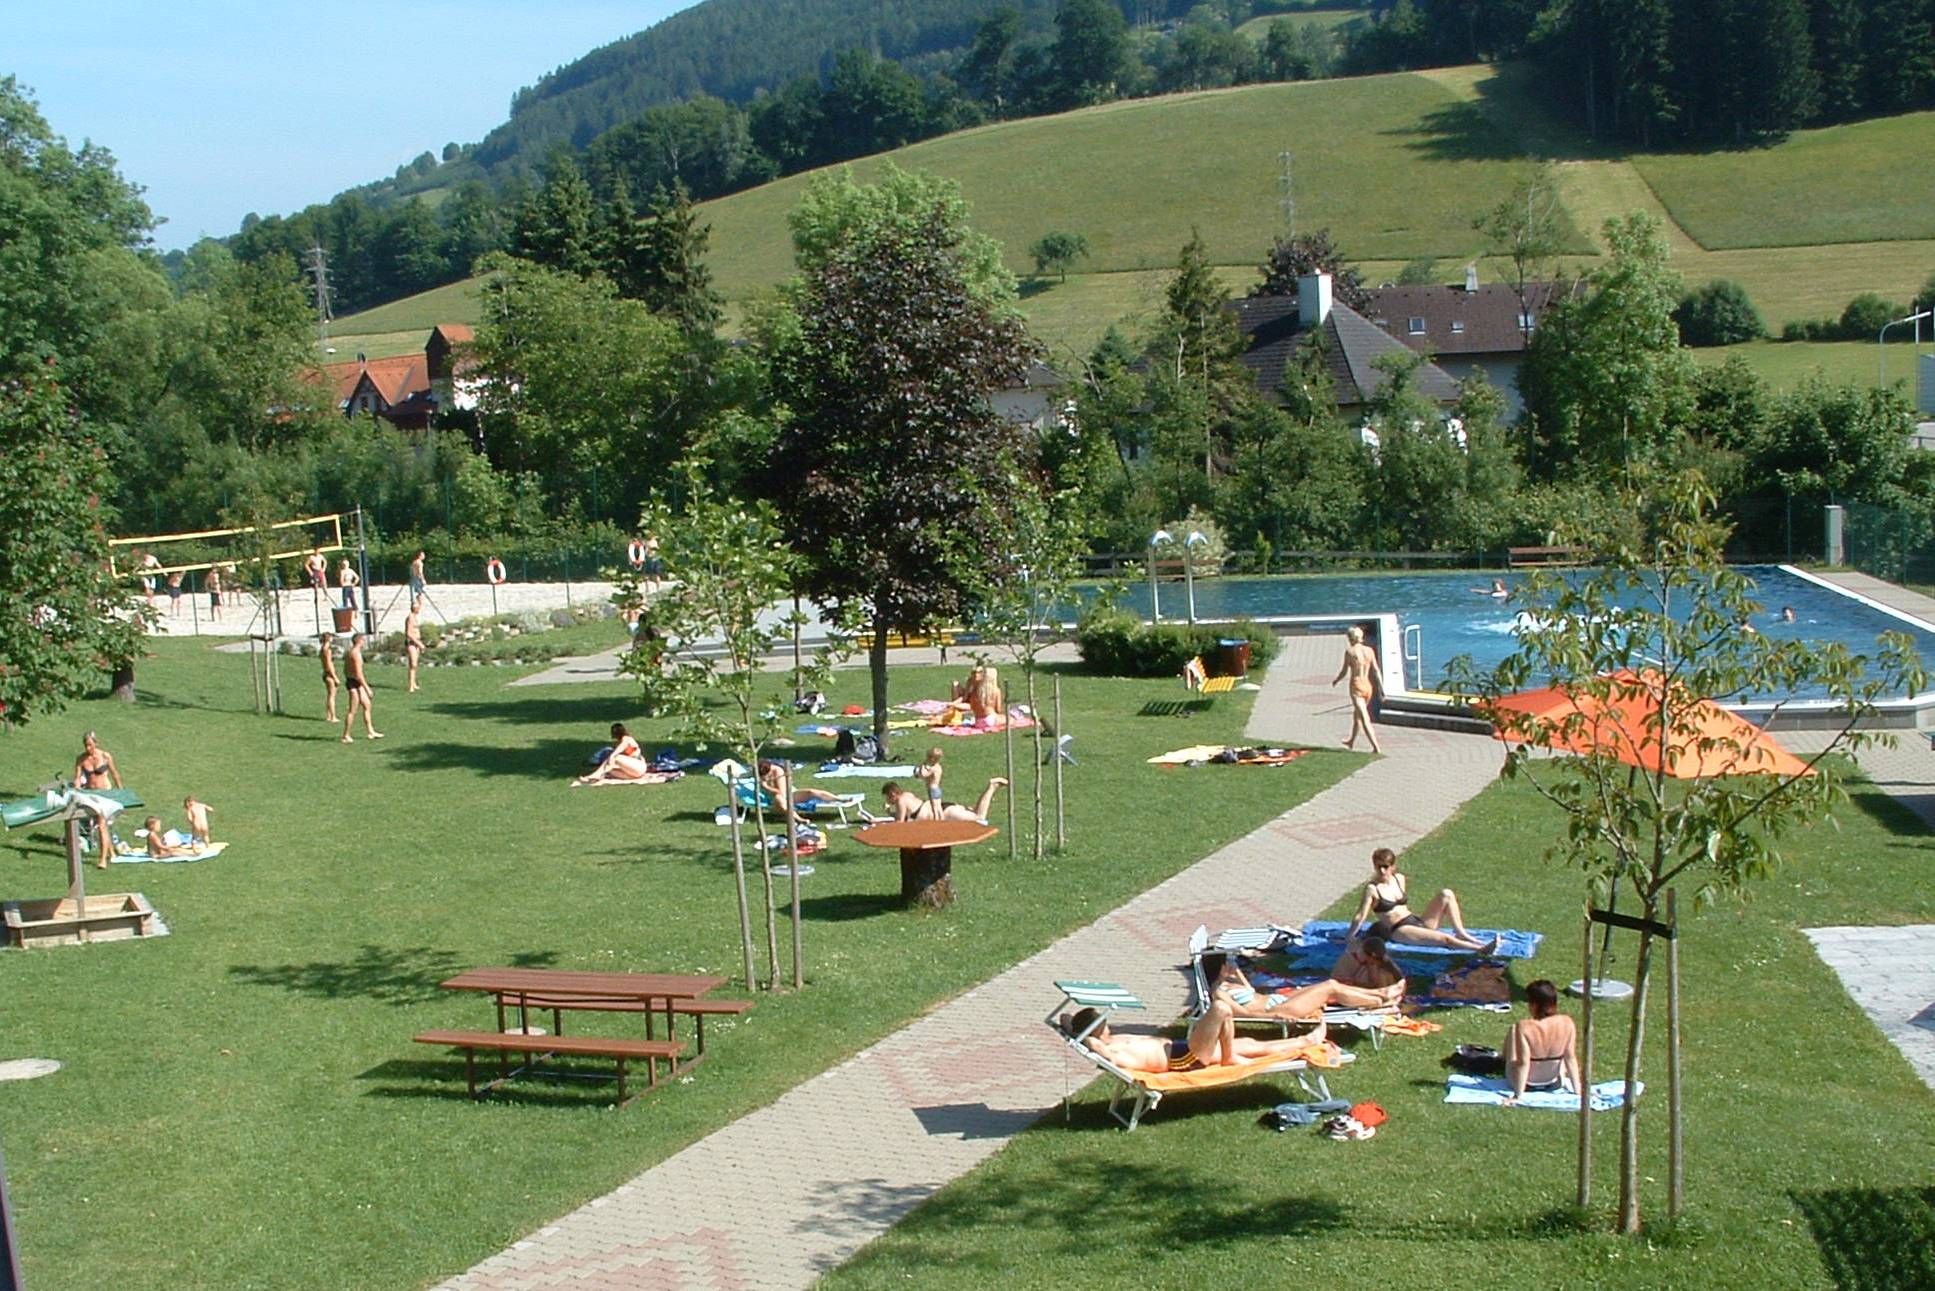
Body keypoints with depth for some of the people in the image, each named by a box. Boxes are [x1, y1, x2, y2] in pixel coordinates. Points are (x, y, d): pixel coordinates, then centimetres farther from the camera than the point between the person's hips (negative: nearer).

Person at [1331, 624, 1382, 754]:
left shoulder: (1349, 652, -9)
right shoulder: (1369, 651, 3)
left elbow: (1344, 672, -4)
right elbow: (1376, 671, 1)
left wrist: (1335, 680, 15)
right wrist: (1382, 689, 1)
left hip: (1356, 687, -6)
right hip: (1368, 686, 6)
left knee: (1365, 720, -8)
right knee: (1356, 714, 26)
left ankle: (1376, 748, -17)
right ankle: (1351, 742, 42)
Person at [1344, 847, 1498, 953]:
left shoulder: (1401, 880, 9)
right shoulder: (1372, 888, -10)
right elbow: (1361, 916, -9)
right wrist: (1348, 938, -7)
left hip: (1418, 922, 7)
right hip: (1400, 931, -7)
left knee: (1446, 894, -7)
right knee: (1444, 939, -28)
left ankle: (1462, 934, -12)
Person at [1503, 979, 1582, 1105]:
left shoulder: (1523, 1027, -30)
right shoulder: (1567, 1023, -20)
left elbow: (1523, 1063, -26)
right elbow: (1570, 1057, -13)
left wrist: (1518, 1095, -18)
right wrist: (1577, 1088, -3)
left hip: (1527, 1083, -4)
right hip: (1554, 1083, 4)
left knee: (1511, 1034, 17)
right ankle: (1564, 1081, 25)